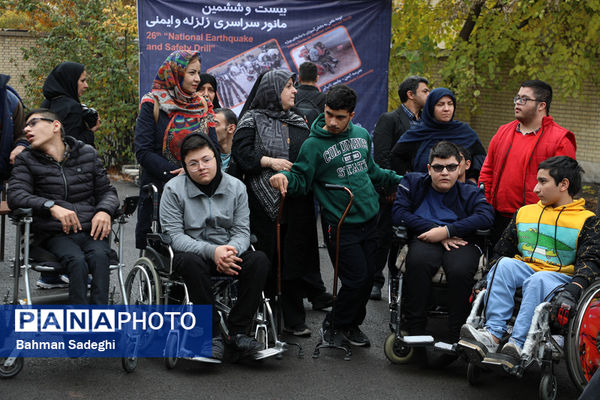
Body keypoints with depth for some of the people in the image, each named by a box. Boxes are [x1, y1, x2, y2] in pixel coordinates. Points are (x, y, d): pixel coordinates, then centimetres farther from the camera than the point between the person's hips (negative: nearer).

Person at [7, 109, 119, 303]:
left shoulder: (88, 153, 16)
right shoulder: (27, 160, 12)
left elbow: (106, 190, 18)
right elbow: (15, 195, -2)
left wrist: (104, 210, -7)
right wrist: (52, 207, -20)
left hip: (91, 231, 1)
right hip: (54, 234, -1)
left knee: (99, 256, -33)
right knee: (77, 260, -34)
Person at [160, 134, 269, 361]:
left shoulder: (236, 187, 4)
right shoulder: (173, 189, -5)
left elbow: (242, 231, 1)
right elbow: (174, 236, -12)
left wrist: (231, 250, -25)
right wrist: (212, 251, -27)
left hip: (226, 253, 3)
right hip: (191, 254, -3)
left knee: (259, 260, -26)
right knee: (191, 261, -38)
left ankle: (238, 331, -20)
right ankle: (212, 335, -29)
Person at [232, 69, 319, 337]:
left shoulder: (298, 122, 19)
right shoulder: (253, 120, 2)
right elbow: (241, 152, -8)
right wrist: (269, 161, -16)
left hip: (297, 203, 5)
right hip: (266, 202, -5)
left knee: (293, 262, 6)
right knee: (266, 263, -4)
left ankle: (294, 320, 12)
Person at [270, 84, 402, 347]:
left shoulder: (362, 135, 8)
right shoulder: (314, 145, -8)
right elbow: (301, 179, -7)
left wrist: (400, 179, 24)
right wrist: (285, 177, -28)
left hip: (369, 220, 6)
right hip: (340, 225, -6)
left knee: (368, 277, 10)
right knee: (356, 279, -8)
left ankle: (352, 324, 30)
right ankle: (335, 324, 16)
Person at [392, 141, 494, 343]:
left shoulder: (471, 193, 18)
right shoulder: (412, 183, 18)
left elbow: (486, 217, -3)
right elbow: (398, 213, 3)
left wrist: (447, 231, -14)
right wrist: (434, 228, -7)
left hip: (461, 241, 0)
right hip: (425, 239, 0)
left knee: (460, 270, -35)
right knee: (418, 261, -37)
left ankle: (456, 338, -24)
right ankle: (415, 331, -29)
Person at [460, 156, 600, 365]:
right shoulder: (524, 213, 21)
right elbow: (503, 250, 21)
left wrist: (573, 289, -25)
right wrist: (489, 278, 3)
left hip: (560, 276, -4)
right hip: (524, 270, 4)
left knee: (537, 281, -38)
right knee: (505, 265, -29)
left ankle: (517, 345, -48)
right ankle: (493, 334, -40)